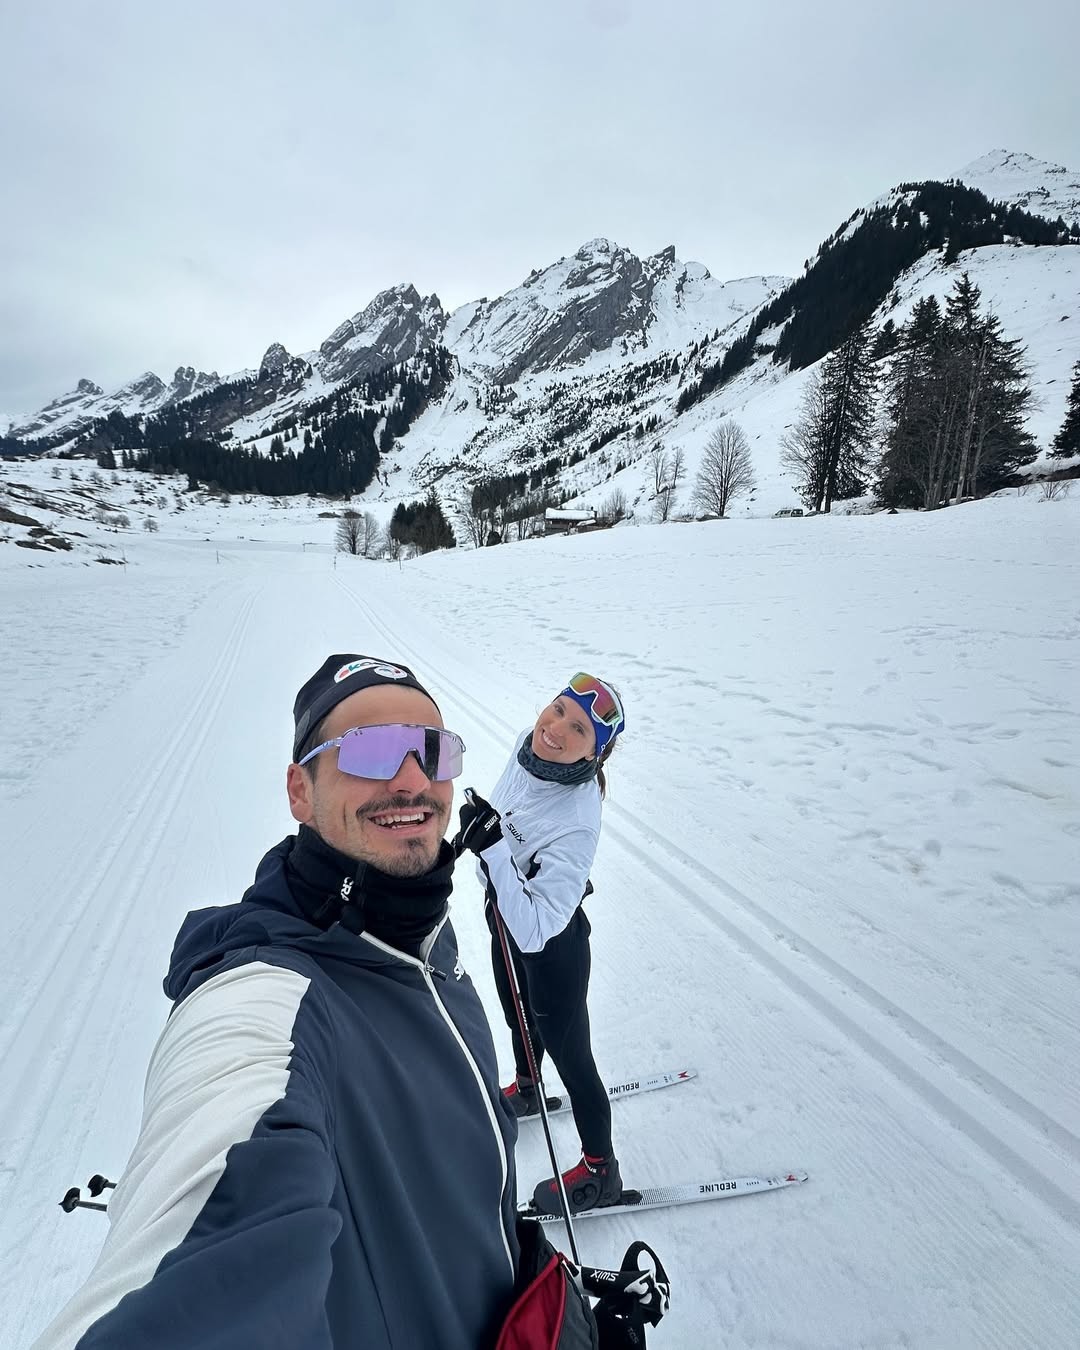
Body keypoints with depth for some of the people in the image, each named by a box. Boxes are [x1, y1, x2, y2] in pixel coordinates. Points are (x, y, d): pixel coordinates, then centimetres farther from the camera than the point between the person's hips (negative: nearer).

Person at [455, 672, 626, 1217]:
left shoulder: (577, 824, -40)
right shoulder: (528, 744, -20)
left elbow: (533, 930, -40)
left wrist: (492, 848, -46)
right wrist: (476, 837, 19)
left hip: (551, 939, -8)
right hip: (505, 911, 8)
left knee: (567, 1051, 13)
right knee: (519, 1019, 32)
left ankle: (600, 1171, 39)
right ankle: (526, 1091, 63)